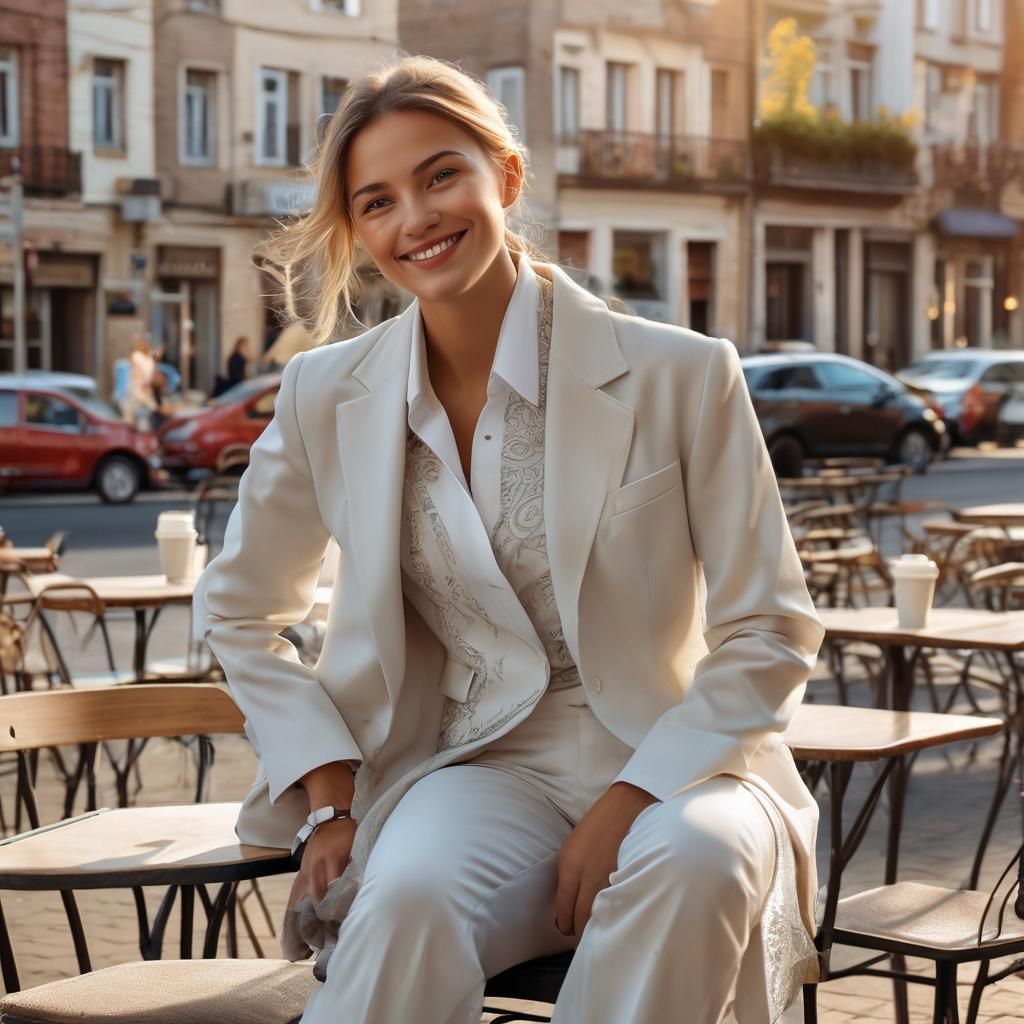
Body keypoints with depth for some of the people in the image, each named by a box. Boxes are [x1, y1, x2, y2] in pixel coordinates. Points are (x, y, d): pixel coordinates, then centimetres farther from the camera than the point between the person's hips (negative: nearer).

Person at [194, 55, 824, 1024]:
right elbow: (237, 613, 17)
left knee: (696, 863, -37)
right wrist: (329, 799, 4)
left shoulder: (683, 375, -6)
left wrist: (628, 799, -14)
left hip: (674, 761, 0)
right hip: (478, 764, 1)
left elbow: (769, 637, -2)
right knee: (411, 895, -35)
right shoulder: (329, 395, 2)